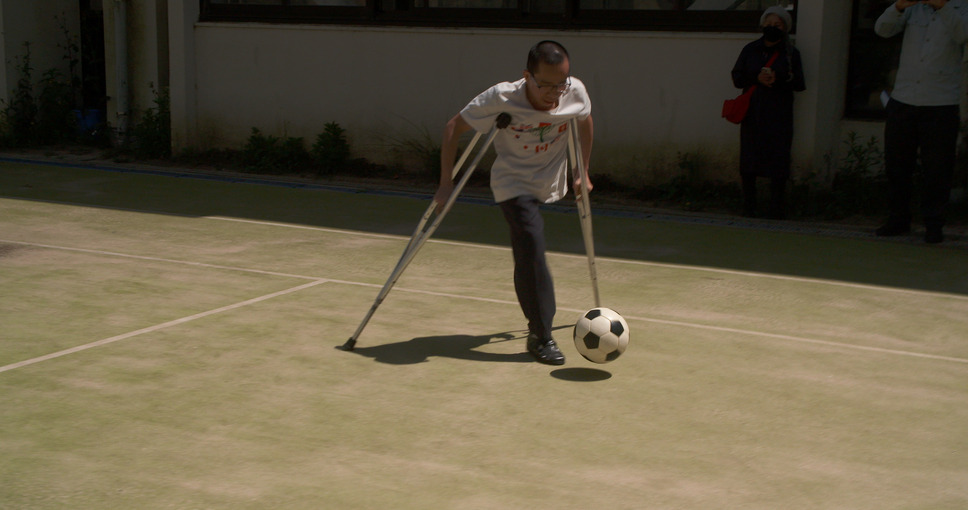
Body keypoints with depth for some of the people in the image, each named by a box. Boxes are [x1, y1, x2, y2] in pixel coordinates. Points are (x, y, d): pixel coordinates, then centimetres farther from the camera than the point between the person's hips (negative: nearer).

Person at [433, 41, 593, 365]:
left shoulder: (576, 93, -16)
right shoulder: (502, 98, -27)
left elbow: (585, 121, 8)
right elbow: (453, 128, -16)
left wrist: (583, 173, 14)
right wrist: (446, 183, -15)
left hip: (551, 184, 4)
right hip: (513, 183, -4)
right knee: (531, 248, -20)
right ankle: (541, 336, -12)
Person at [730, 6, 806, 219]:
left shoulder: (791, 53, 7)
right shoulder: (750, 50, 10)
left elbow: (799, 83, 0)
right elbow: (737, 78, 4)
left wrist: (778, 80, -17)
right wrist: (756, 78, -14)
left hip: (779, 115, -1)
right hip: (752, 112, 1)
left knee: (778, 159, -7)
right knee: (748, 159, 0)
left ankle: (777, 206, -1)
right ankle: (748, 206, 8)